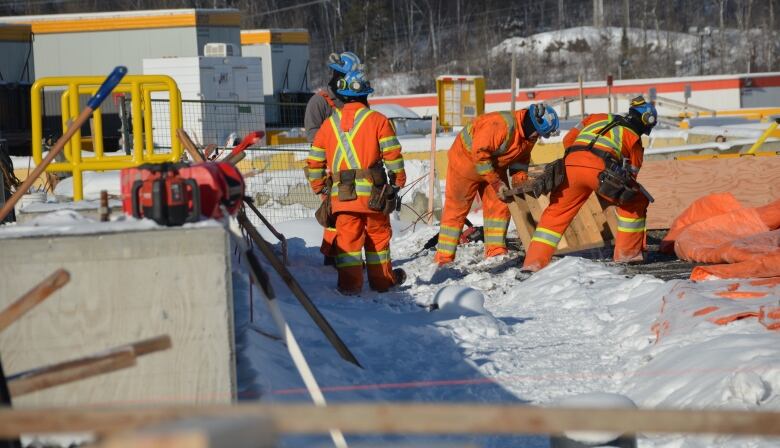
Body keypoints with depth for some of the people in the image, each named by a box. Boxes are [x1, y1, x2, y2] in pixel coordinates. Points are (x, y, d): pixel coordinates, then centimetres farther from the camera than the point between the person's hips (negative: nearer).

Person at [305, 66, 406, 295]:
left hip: (342, 195, 2)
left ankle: (349, 282, -3)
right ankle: (382, 279, 22)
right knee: (378, 235, 12)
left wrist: (319, 187, 24)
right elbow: (392, 155, -5)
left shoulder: (329, 124, 10)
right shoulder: (378, 120, -1)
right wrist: (399, 181, 7)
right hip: (372, 194, -2)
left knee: (347, 237, 4)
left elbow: (314, 161, 13)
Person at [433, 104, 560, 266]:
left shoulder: (530, 136, -9)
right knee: (456, 209, -2)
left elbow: (521, 157, 6)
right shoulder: (501, 125, -37)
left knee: (499, 206, -2)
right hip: (466, 160, -8)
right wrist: (496, 182, -32)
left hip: (494, 165, 8)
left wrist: (519, 177, -12)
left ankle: (496, 251, 1)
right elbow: (479, 153, -36)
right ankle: (443, 257, 2)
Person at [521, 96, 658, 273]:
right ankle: (627, 252, 20)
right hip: (601, 170, -3)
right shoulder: (634, 138, 24)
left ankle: (534, 262, 3)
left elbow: (567, 140, 30)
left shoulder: (597, 118, 32)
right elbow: (632, 173, 24)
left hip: (571, 165, 3)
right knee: (636, 203, 19)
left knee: (555, 214, 13)